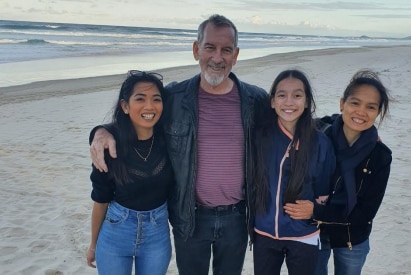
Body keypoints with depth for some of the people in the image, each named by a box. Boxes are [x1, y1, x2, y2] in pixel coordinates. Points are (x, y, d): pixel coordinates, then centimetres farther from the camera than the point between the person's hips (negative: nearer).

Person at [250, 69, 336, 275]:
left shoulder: (320, 143, -12)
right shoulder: (260, 136, -9)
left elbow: (324, 190, 1)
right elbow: (251, 181, 3)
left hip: (304, 237, -1)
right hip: (264, 234, 1)